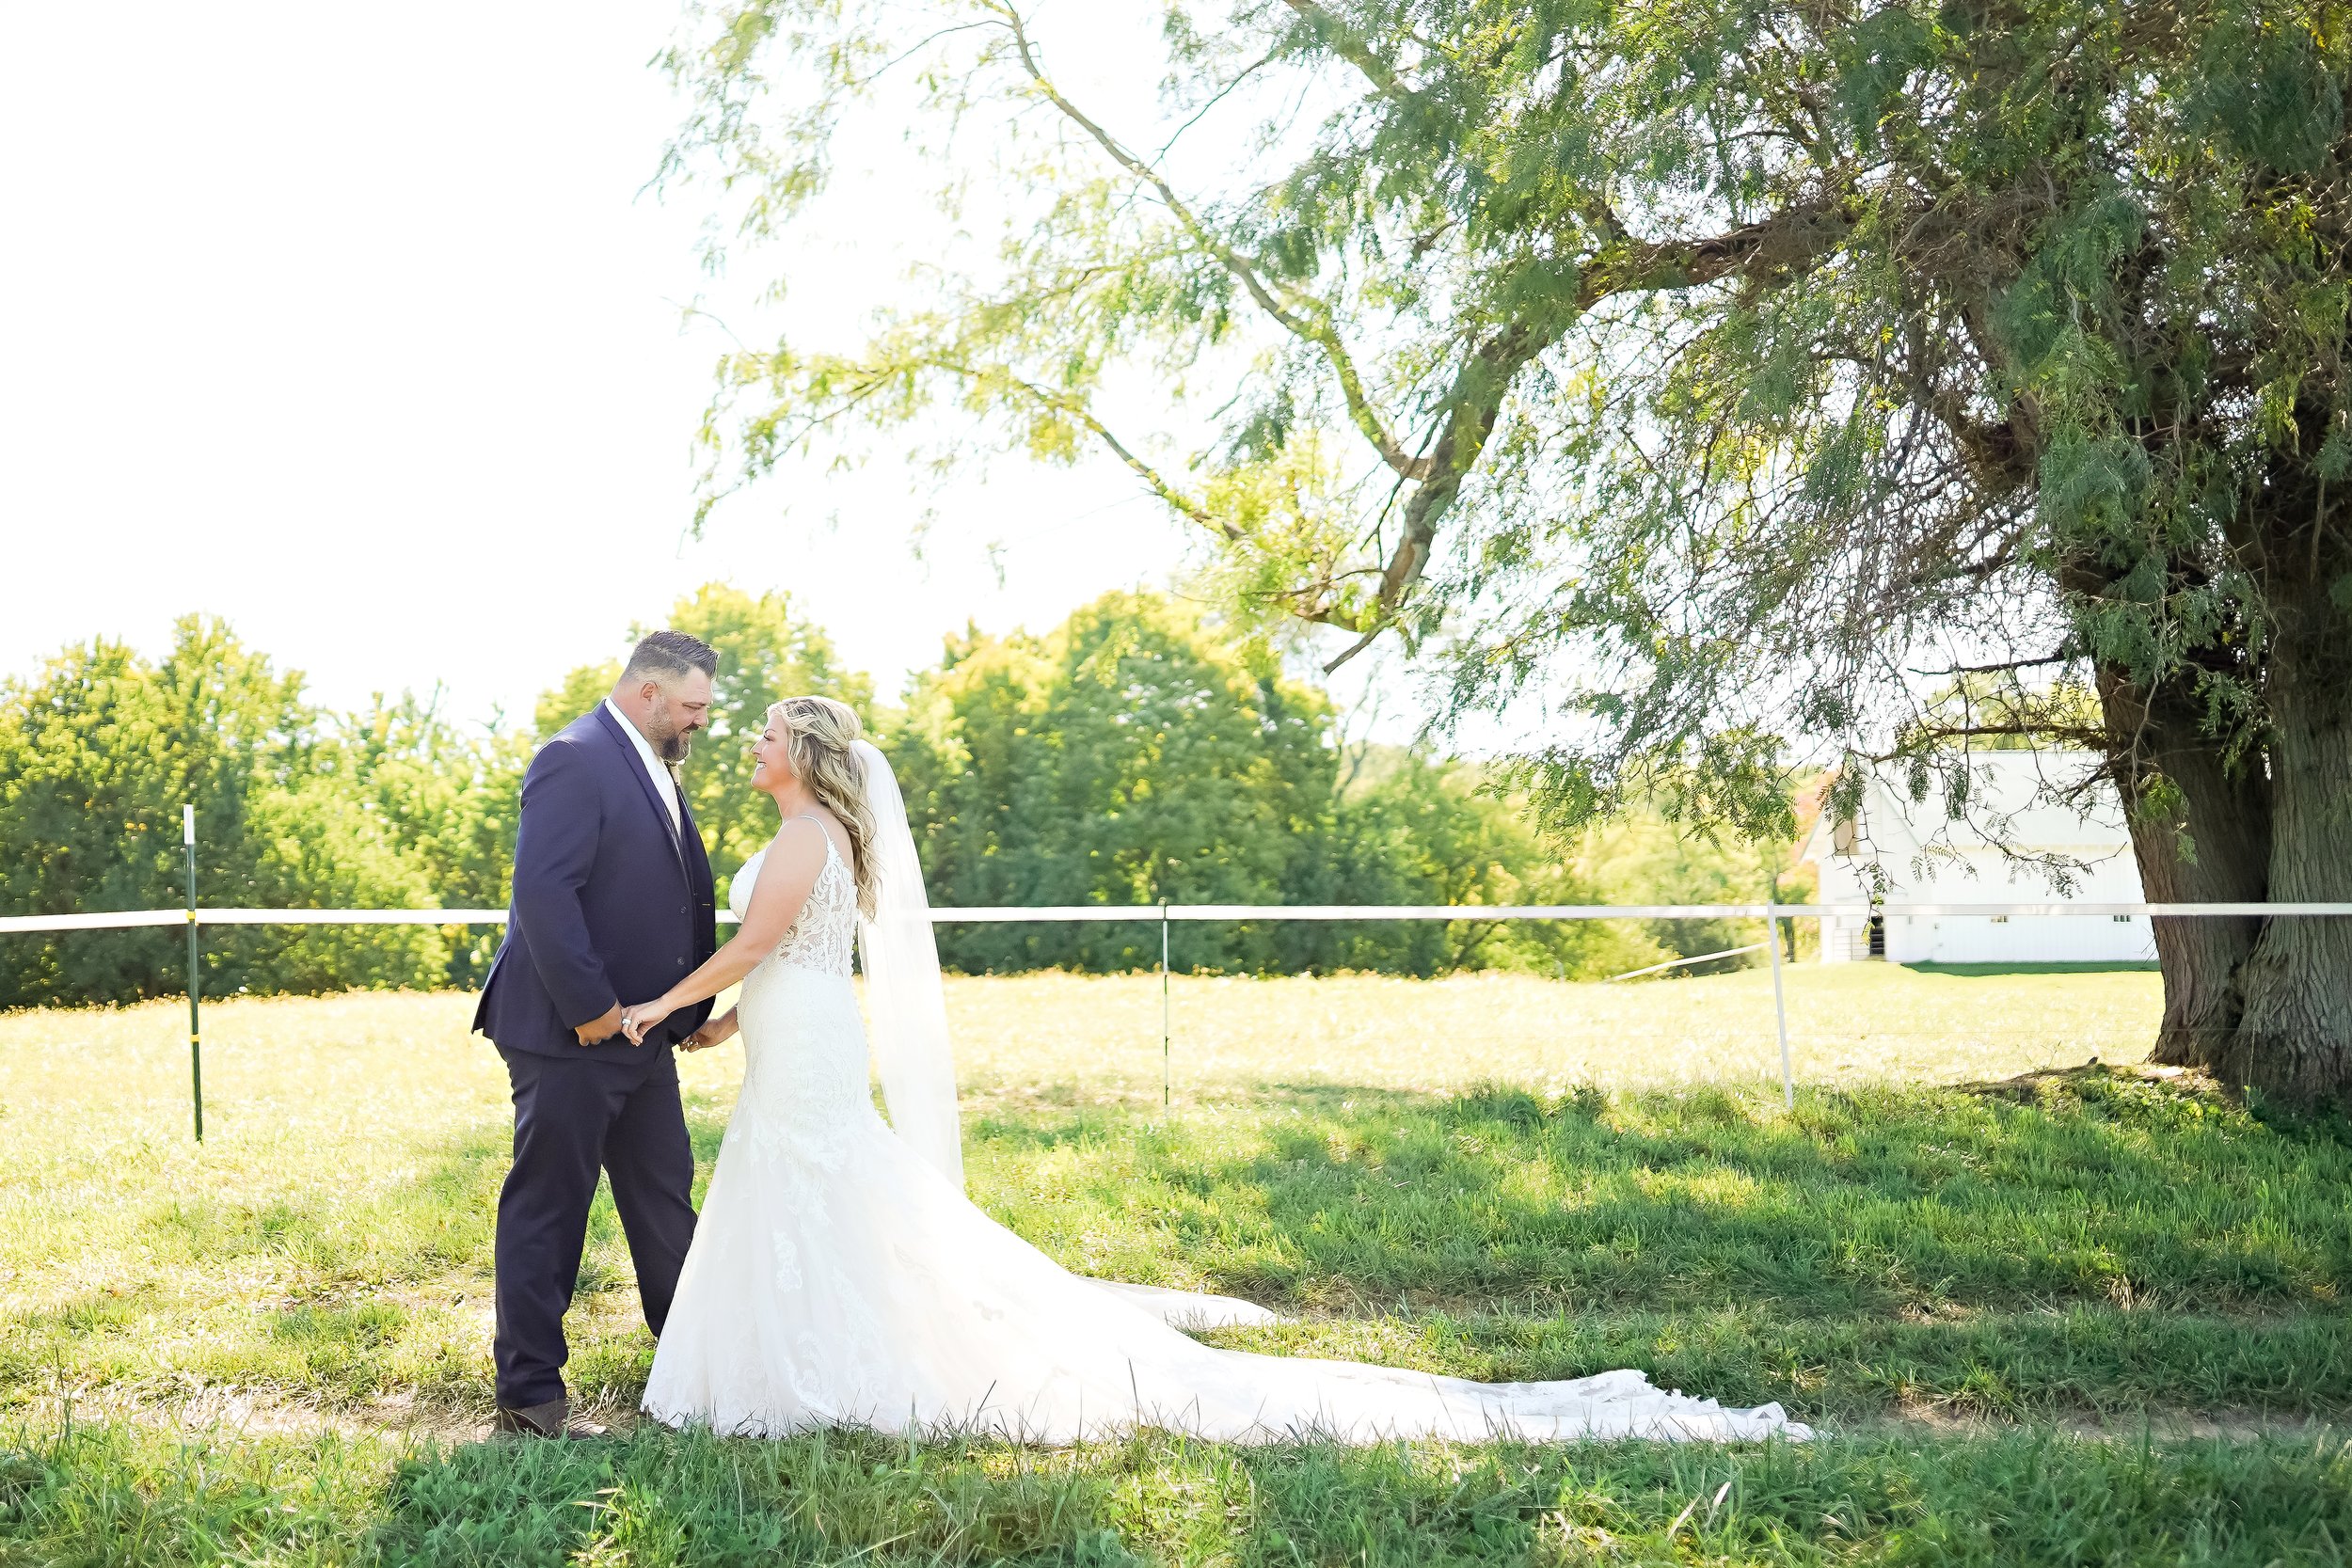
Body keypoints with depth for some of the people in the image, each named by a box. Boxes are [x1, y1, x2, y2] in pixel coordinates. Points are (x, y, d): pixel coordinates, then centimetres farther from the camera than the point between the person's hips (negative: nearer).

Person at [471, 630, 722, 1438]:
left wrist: (687, 1008, 10)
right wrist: (590, 1008, -22)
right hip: (570, 1034, -9)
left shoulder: (652, 769, 15)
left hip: (639, 1034, 10)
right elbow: (543, 892, -24)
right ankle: (530, 1394, 11)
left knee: (664, 1202, 18)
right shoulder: (575, 760, -15)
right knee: (547, 1210, 1)